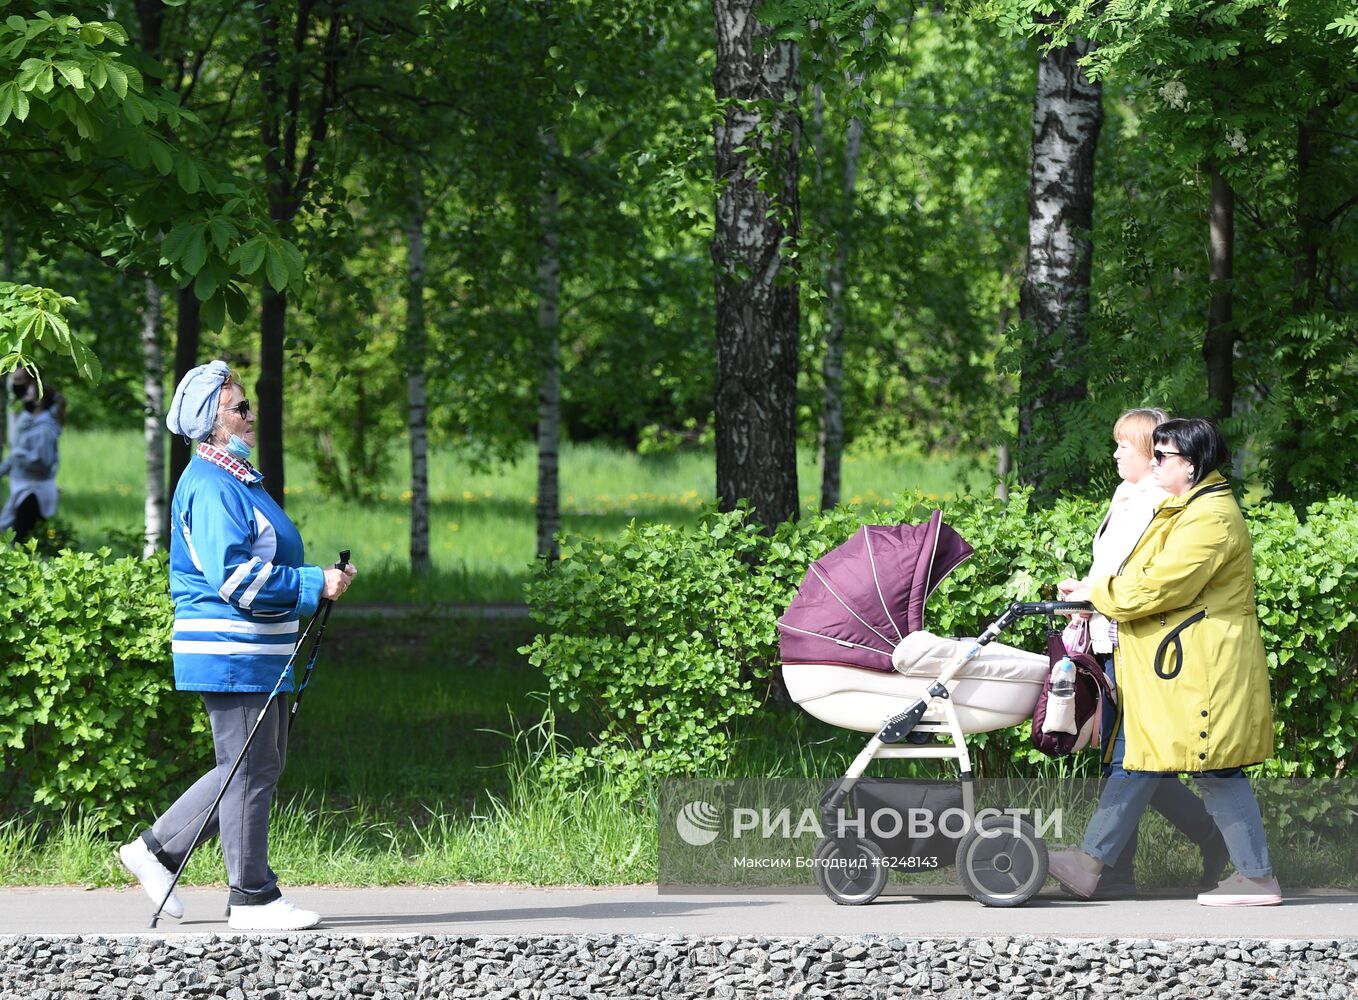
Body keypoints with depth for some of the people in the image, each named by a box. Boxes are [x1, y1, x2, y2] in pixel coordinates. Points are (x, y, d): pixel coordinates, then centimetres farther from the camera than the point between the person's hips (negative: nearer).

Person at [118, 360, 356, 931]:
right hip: (231, 652, -11)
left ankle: (158, 849, 21)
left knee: (260, 766, 15)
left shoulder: (236, 479, 18)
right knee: (249, 770, -5)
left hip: (260, 654, 11)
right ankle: (252, 899, 1)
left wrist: (313, 584, 16)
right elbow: (233, 576, -24)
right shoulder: (210, 487, -16)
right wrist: (315, 585, -20)